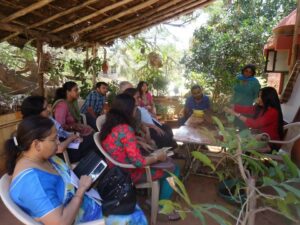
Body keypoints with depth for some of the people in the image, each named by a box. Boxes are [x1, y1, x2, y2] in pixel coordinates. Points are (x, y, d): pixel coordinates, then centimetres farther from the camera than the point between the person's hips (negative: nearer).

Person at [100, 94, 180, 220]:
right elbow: (139, 162, -28)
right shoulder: (125, 129, -29)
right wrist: (157, 157, -13)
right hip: (128, 174, -9)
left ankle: (156, 197, 28)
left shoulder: (108, 125, -2)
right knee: (173, 169, 3)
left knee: (163, 166, 21)